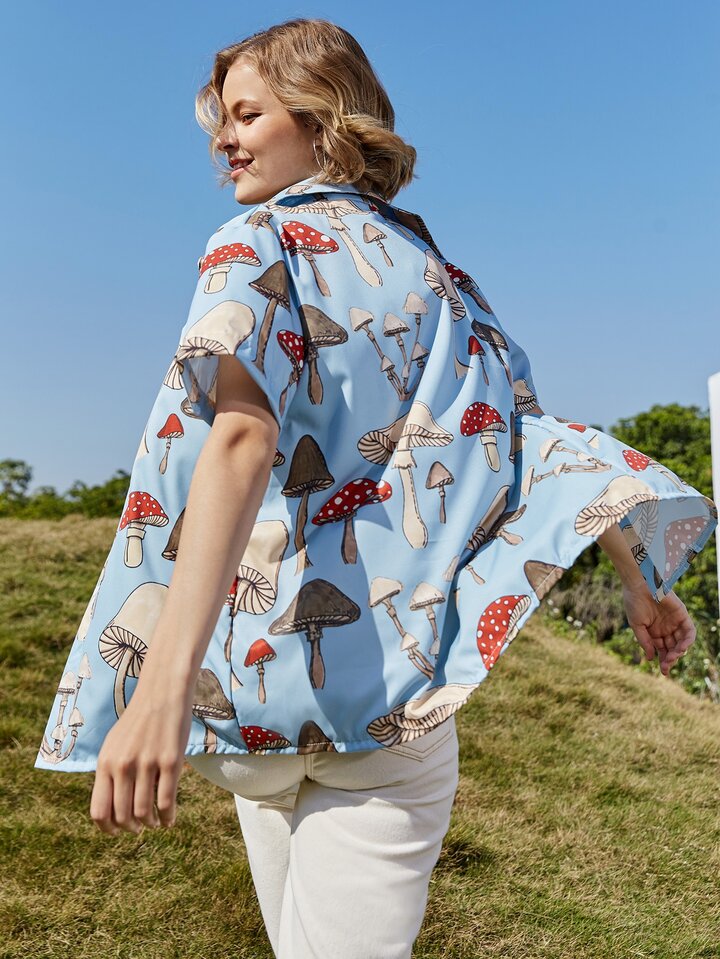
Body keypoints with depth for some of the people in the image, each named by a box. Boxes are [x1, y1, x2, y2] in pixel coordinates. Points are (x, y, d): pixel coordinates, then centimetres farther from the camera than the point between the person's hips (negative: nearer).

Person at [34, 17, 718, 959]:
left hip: (264, 673, -3)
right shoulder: (433, 268, 11)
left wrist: (167, 678, -36)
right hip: (398, 682, 3)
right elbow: (532, 438, 9)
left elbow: (240, 434, -25)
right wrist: (642, 583, 17)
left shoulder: (257, 243, -6)